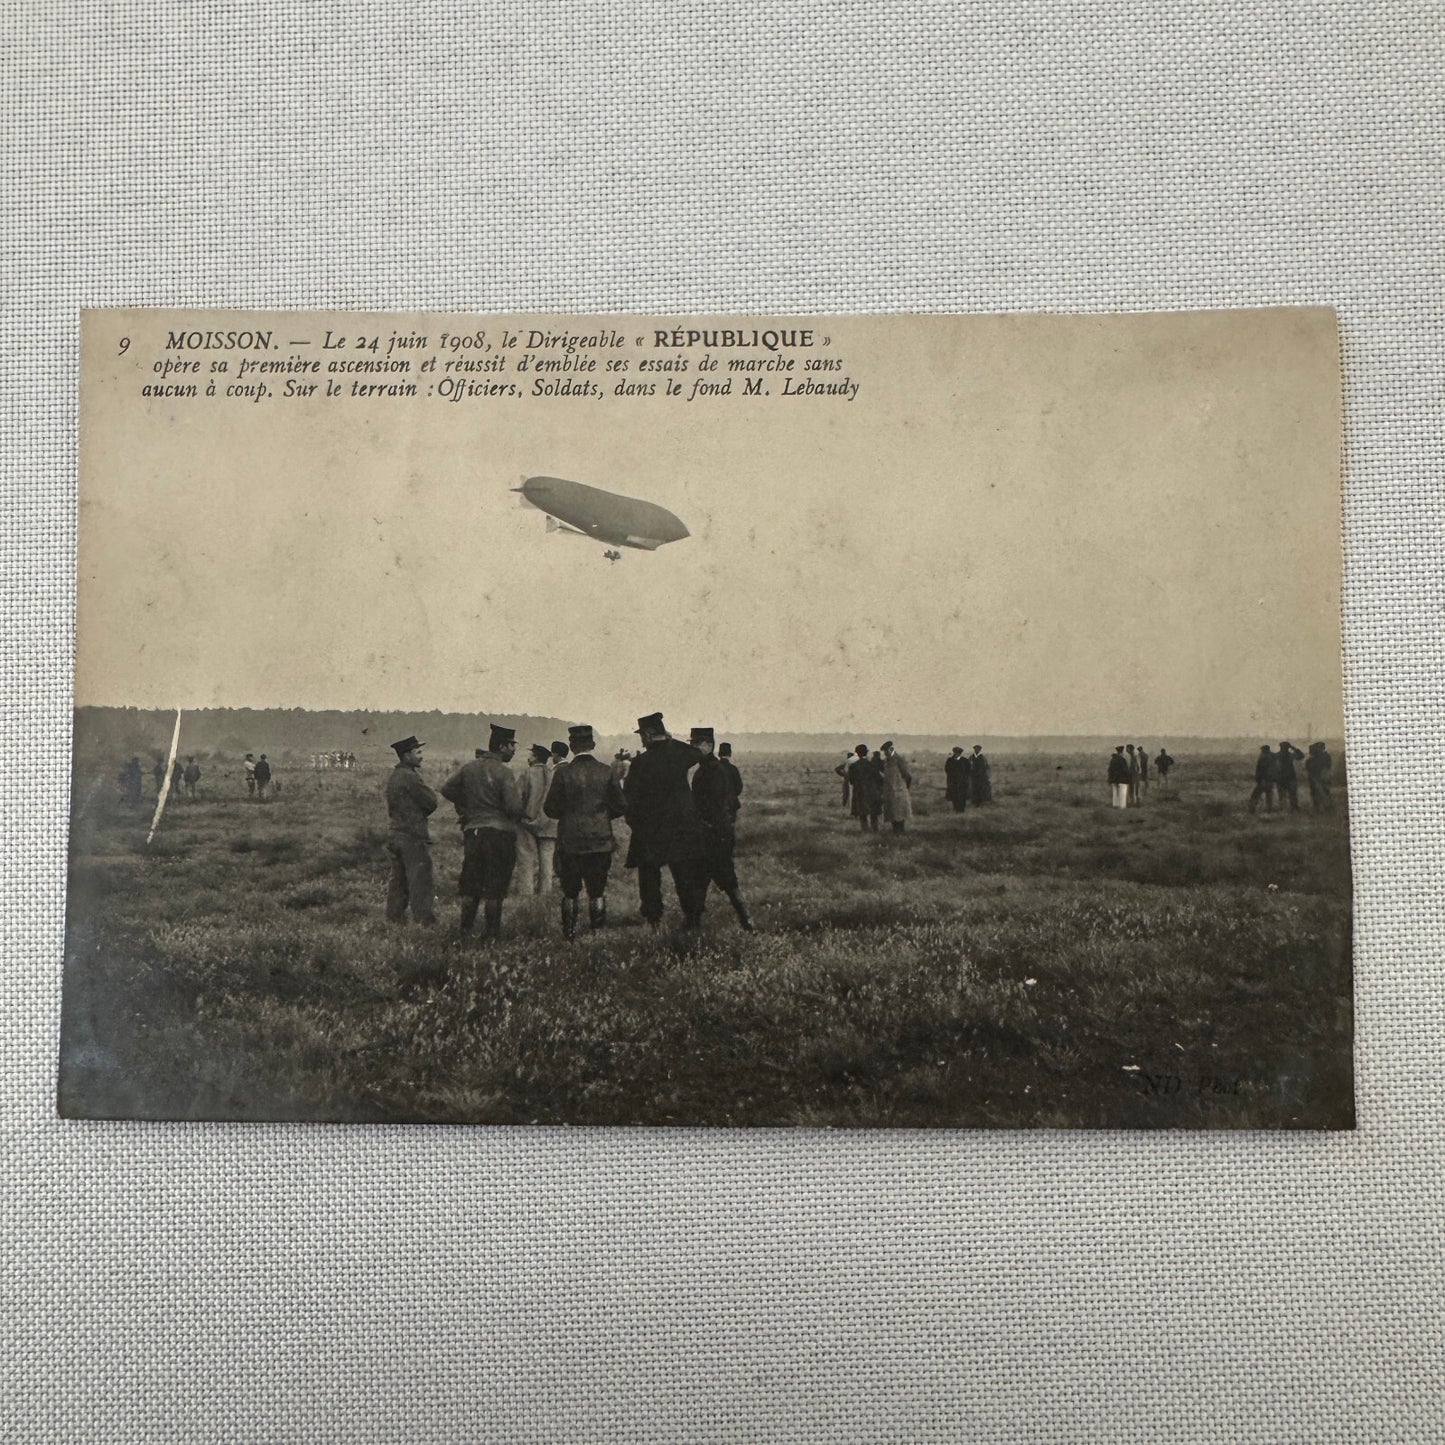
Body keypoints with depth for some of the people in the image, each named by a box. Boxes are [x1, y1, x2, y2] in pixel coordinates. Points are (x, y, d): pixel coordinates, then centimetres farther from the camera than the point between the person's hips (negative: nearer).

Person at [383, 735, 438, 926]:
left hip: (394, 834, 9)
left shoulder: (392, 775, 12)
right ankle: (425, 922, -5)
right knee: (421, 881, -5)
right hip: (413, 837, -9)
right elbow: (431, 802, -14)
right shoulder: (409, 777, -17)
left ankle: (394, 918, 21)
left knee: (399, 880, 16)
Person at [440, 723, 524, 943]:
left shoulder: (470, 767, 6)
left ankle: (465, 933, 17)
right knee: (494, 891, 3)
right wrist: (518, 794, 2)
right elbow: (514, 807, -19)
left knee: (470, 886, 13)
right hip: (499, 833, -6)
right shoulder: (503, 772, -14)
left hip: (473, 831, 6)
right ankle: (490, 935, 8)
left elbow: (447, 788, 15)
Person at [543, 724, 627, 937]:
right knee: (597, 892, 8)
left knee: (570, 893, 9)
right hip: (600, 842, 1)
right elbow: (621, 806, 2)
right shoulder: (607, 772, -3)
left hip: (570, 842, -1)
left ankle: (569, 933, 11)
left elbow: (550, 808, -4)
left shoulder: (563, 773, -8)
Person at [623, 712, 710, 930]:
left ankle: (654, 918, 11)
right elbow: (697, 755, 24)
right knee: (686, 873, 10)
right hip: (683, 825, 3)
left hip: (650, 827, -3)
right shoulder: (679, 753, -2)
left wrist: (634, 822, 6)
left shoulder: (640, 762, -11)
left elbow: (629, 798, -8)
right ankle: (693, 916, 10)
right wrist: (670, 740, 23)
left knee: (649, 872, 10)